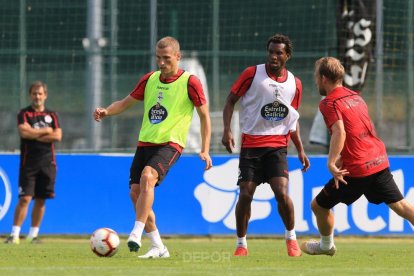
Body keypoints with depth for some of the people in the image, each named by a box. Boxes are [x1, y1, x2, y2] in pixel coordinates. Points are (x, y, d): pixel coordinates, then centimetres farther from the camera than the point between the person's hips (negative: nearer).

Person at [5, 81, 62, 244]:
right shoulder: (24, 114, 3)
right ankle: (15, 234, -9)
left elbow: (57, 136, -2)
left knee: (41, 200, 4)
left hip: (47, 162, 3)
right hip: (29, 162, -3)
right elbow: (24, 132, -15)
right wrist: (45, 131, -6)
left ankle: (33, 234, 12)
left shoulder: (51, 115, 12)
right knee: (25, 199, -11)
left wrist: (34, 135, -8)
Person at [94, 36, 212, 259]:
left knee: (147, 176, -31)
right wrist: (106, 111, -2)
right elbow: (126, 103, 19)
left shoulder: (189, 82, -4)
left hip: (170, 144, -6)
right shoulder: (150, 79, 11)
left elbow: (204, 115, 1)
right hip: (145, 142, 6)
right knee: (135, 192, -2)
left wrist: (205, 150, -6)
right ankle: (158, 247, 9)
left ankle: (136, 233, -35)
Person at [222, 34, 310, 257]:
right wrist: (227, 130, -12)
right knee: (245, 194, -6)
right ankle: (241, 243, 10)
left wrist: (300, 150, 15)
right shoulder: (252, 74, -3)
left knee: (282, 192, -13)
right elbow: (231, 100, 1)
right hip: (250, 144, -1)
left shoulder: (294, 84, 7)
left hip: (277, 145, 1)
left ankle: (291, 238, 9)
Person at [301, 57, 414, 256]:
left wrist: (331, 163, -28)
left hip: (357, 169, -7)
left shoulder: (329, 103, -8)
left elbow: (339, 132, -24)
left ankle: (326, 245, 30)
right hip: (380, 161, 7)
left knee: (319, 205, 12)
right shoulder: (356, 96, 16)